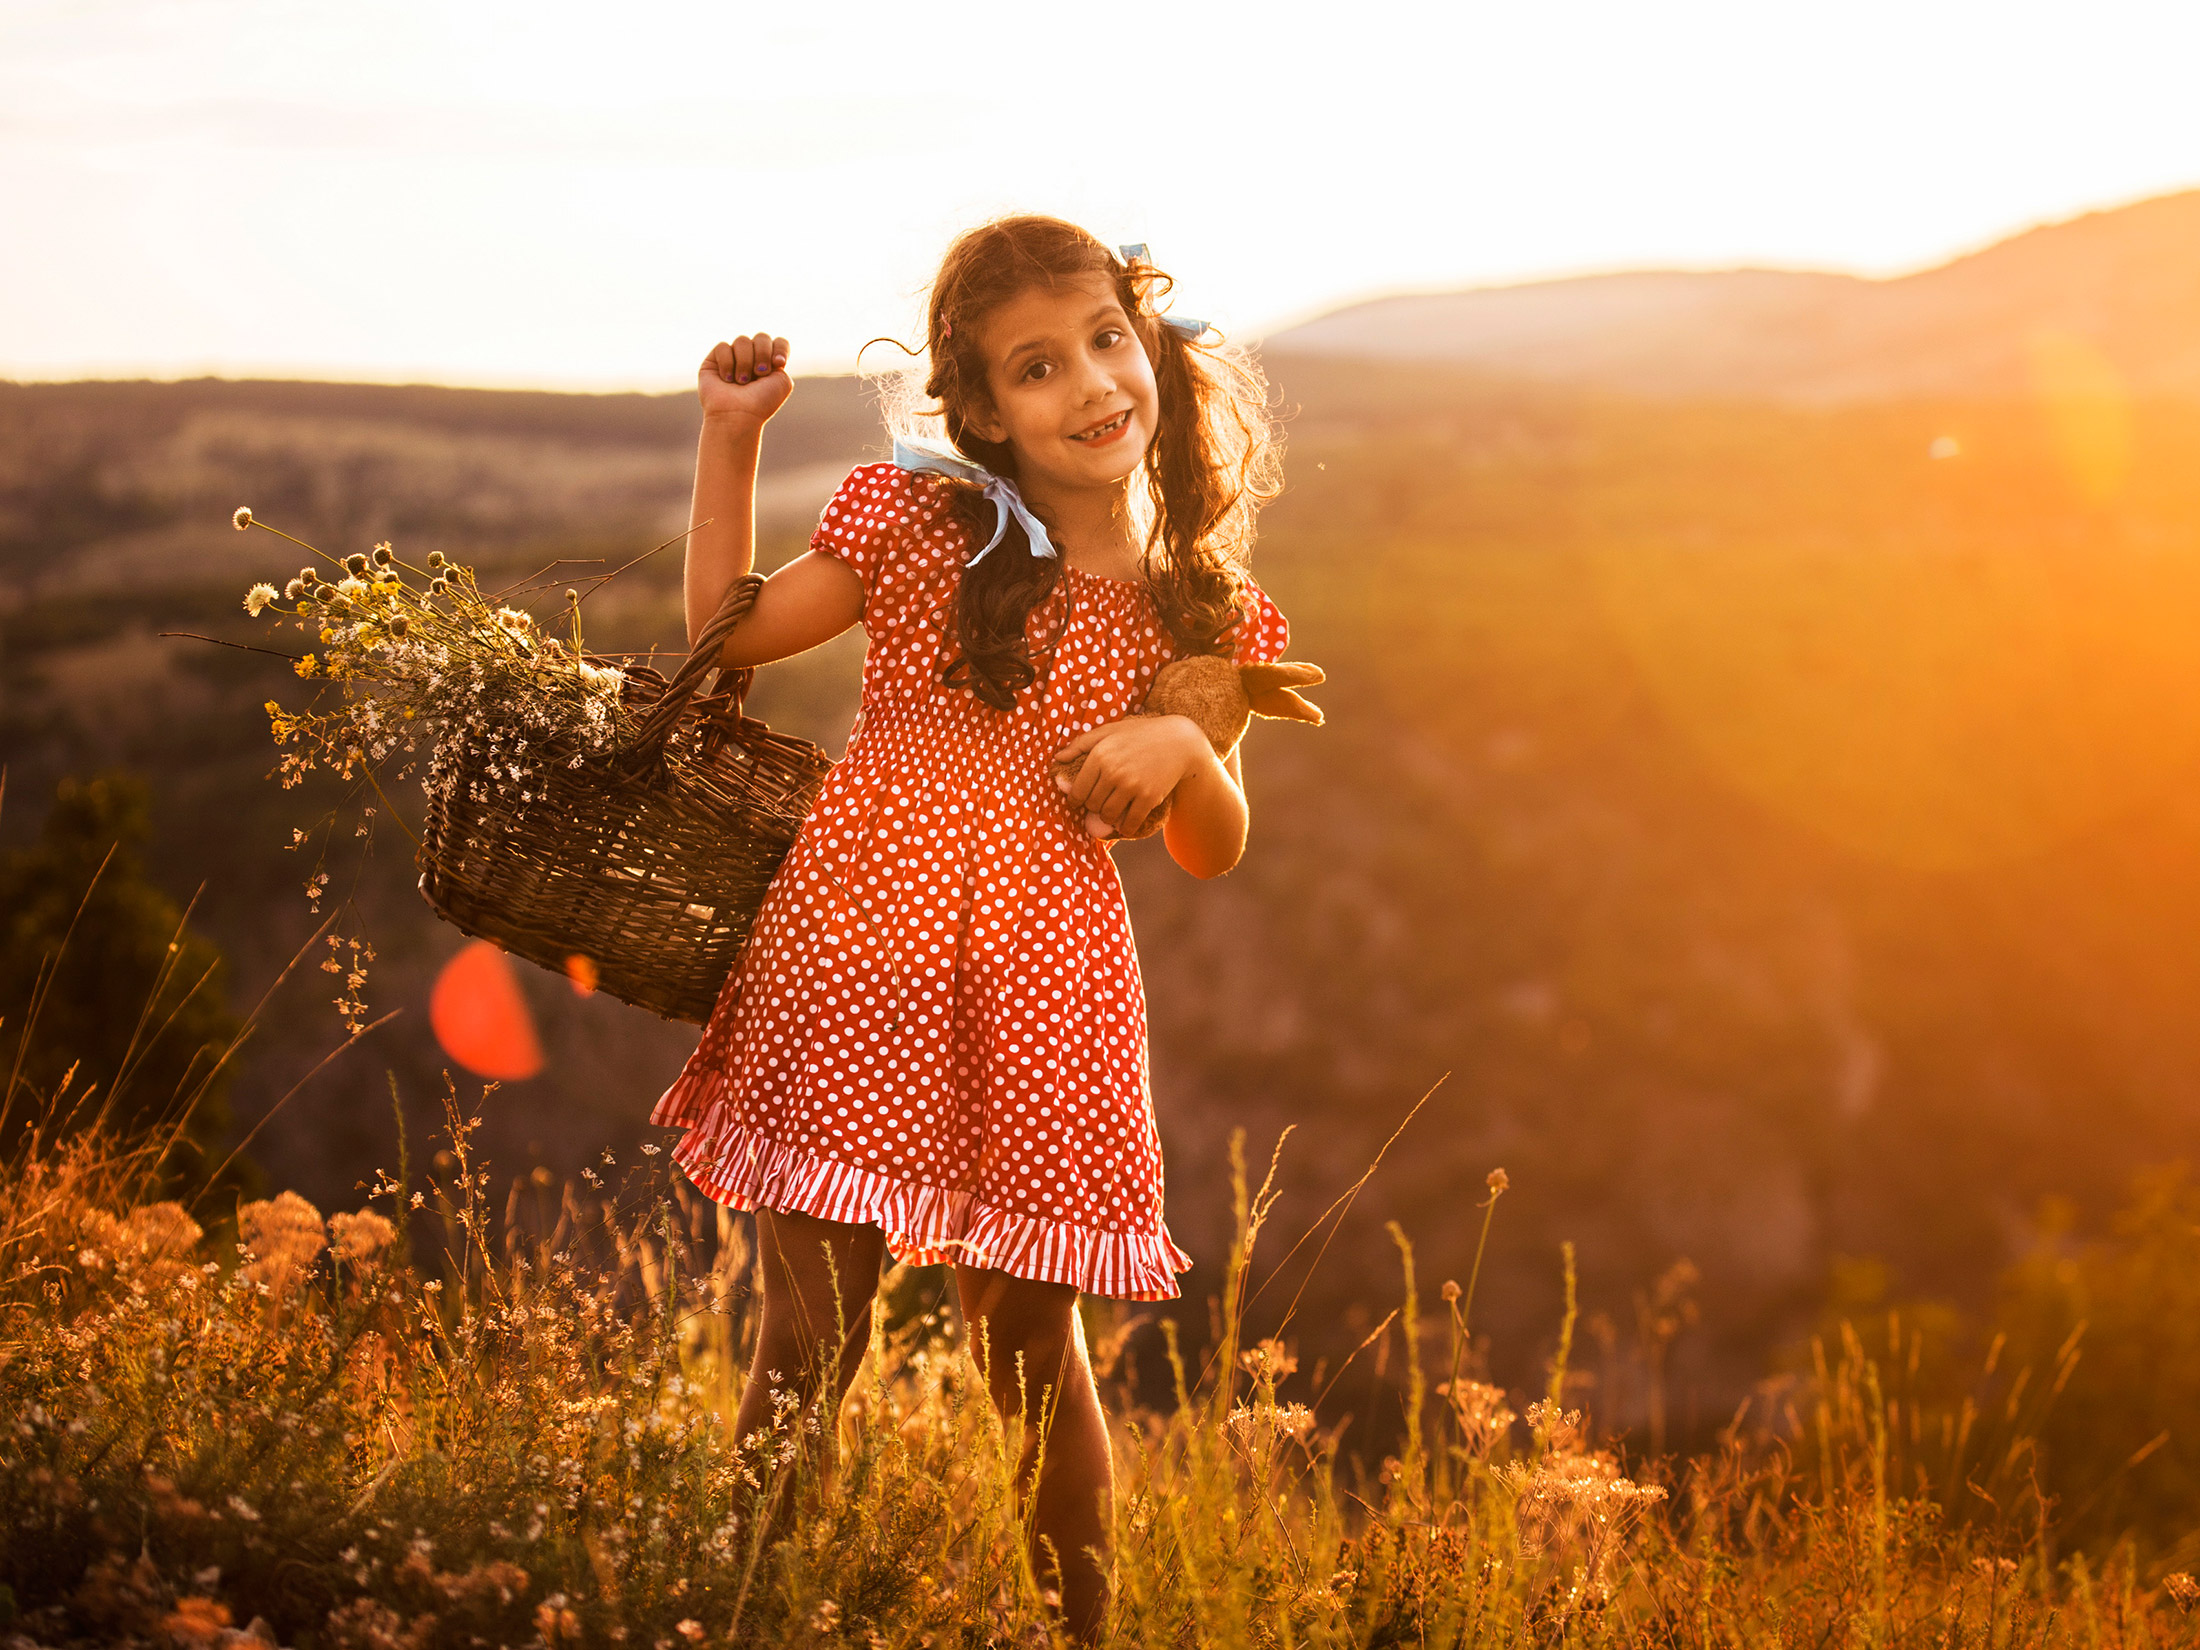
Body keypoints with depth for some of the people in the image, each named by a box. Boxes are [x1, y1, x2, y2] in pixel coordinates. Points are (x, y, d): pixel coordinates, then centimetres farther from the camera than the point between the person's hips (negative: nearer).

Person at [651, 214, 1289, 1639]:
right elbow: (728, 633, 12)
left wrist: (1182, 753, -9)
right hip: (856, 947, -1)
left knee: (1032, 1345, 7)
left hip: (1043, 981, 1)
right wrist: (731, 441, 5)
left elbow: (1216, 851, 12)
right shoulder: (919, 525, 3)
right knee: (813, 1332, 0)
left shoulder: (1201, 611, 6)